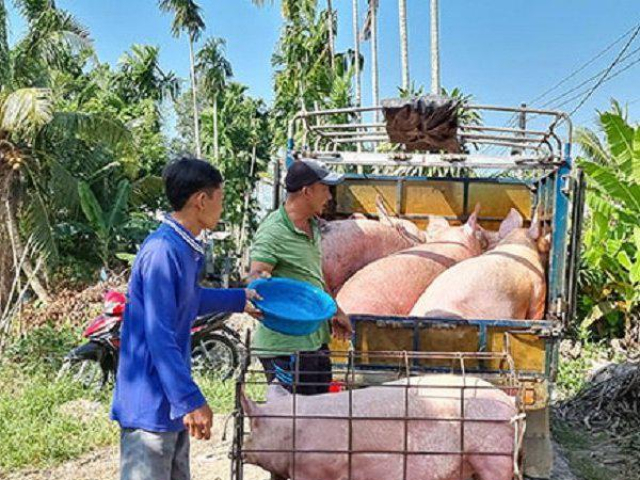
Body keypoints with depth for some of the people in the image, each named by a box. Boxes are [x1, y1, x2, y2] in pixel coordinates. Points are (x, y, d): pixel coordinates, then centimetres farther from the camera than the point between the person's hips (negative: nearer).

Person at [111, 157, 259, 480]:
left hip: (172, 404, 10)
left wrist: (239, 299, 38)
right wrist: (191, 401, -23)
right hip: (149, 404, -10)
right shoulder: (162, 251, -22)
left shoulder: (187, 250, 8)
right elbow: (159, 337, -25)